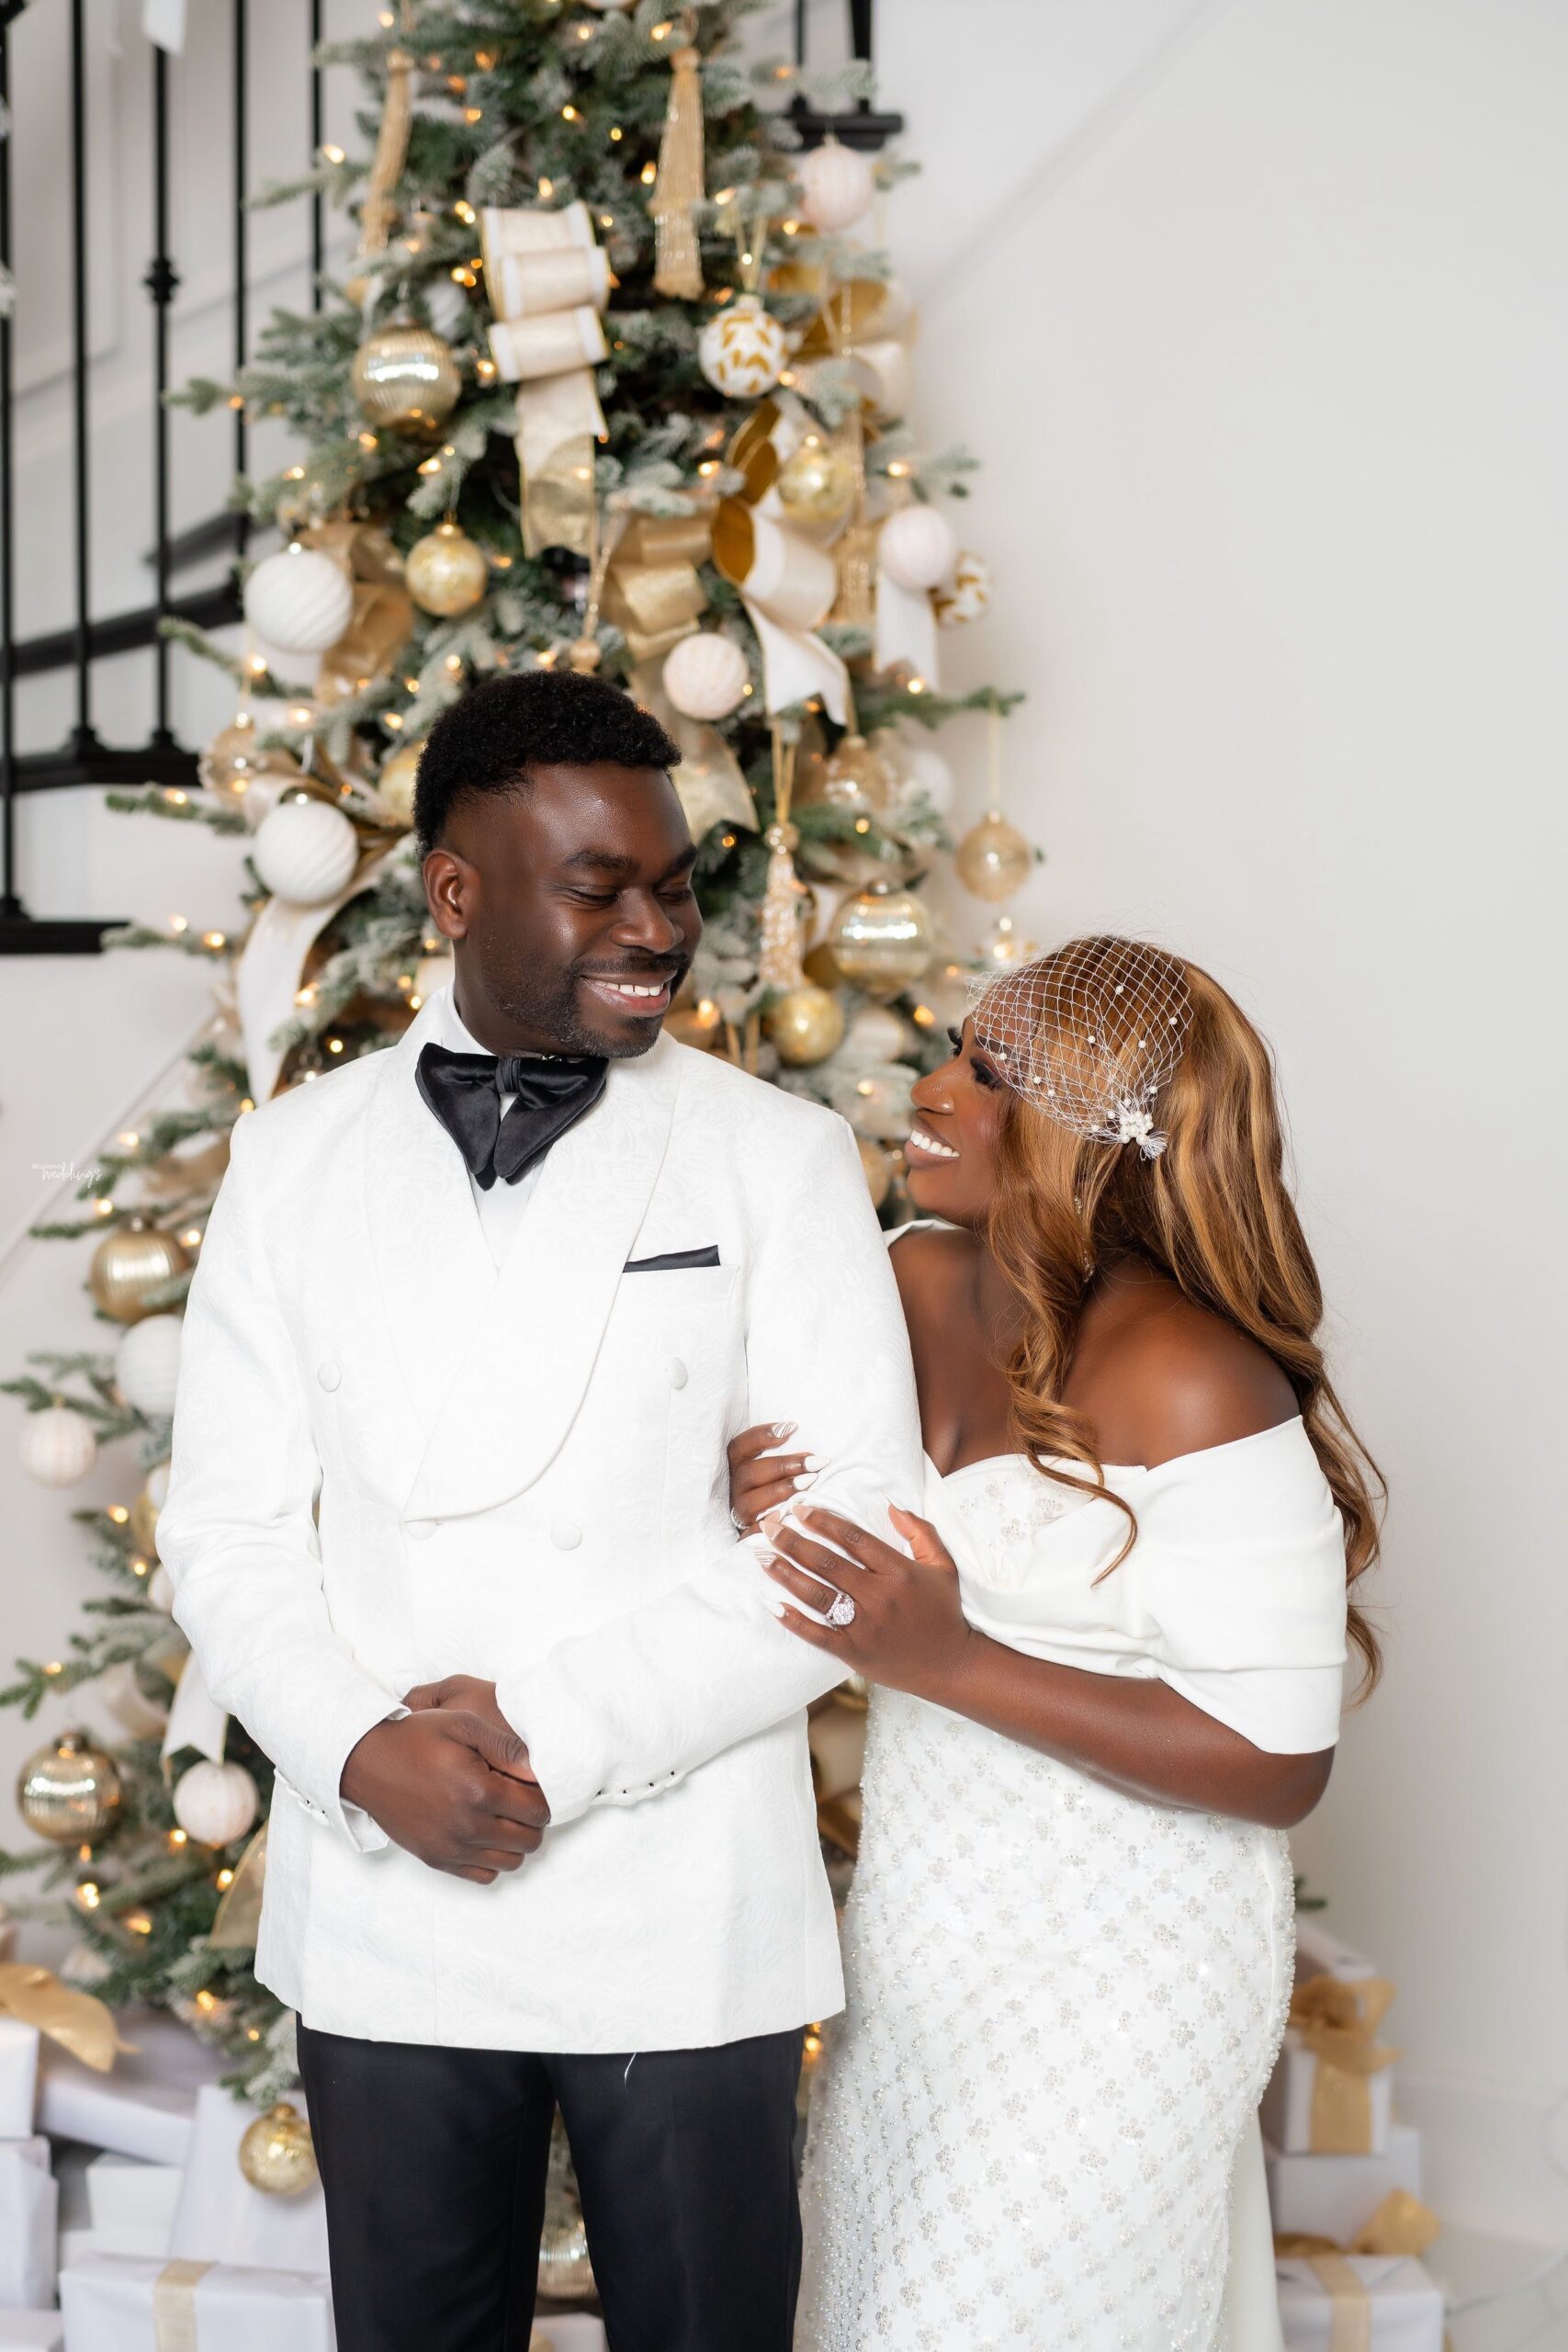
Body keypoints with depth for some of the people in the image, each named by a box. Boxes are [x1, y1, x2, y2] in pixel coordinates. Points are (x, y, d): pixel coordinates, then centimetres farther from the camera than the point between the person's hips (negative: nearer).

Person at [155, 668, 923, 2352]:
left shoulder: (782, 1159, -2)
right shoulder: (294, 1159, 5)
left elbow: (853, 1536, -8)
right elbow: (227, 1529, 3)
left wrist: (555, 1730, -15)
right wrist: (367, 1753, -14)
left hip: (685, 1912, -2)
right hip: (380, 1900, 2)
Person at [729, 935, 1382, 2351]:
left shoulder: (1191, 1380, -24)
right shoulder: (917, 1282, -1)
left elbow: (1281, 1761, -24)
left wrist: (953, 1663, -28)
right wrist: (754, 1505, -9)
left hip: (1107, 1999, -7)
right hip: (920, 1950, 7)